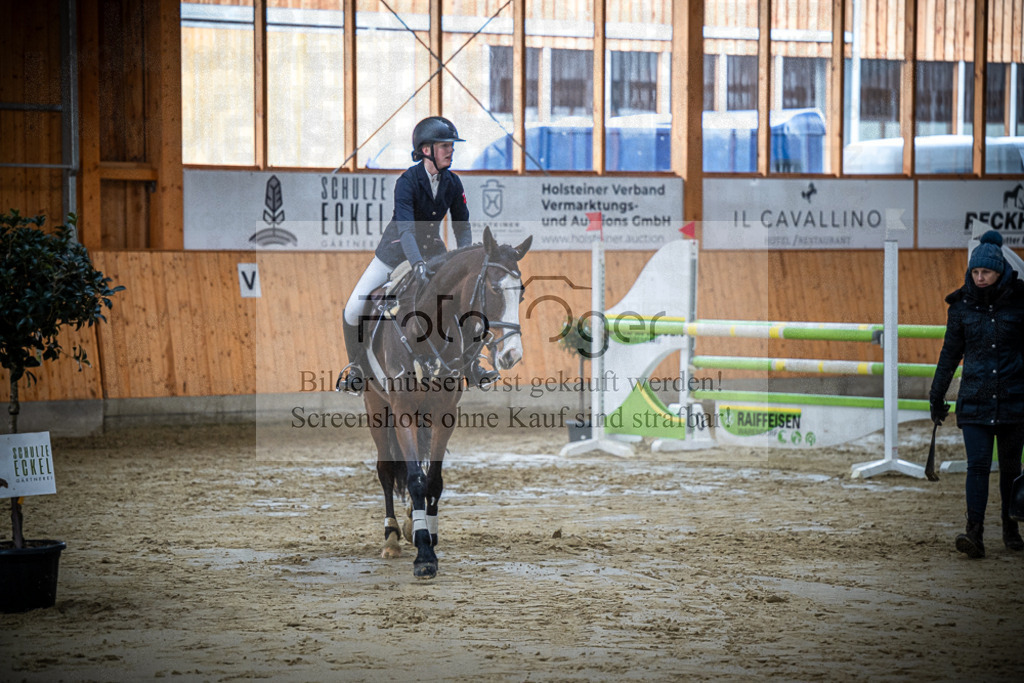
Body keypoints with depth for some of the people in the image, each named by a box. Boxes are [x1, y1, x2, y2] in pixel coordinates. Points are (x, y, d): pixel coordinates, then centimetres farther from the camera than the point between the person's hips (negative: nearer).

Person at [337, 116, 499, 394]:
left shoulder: (453, 183, -9)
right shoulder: (407, 181, -25)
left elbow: (462, 226, 0)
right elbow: (405, 228, -36)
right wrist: (417, 264, -51)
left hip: (431, 249, 4)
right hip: (396, 250, -4)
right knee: (354, 310, -14)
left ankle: (472, 369, 15)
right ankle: (357, 366, 11)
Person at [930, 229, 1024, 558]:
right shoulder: (962, 304, 2)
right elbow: (950, 352, 12)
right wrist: (937, 395, 14)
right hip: (974, 397, 0)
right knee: (977, 465, -9)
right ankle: (974, 533, -15)